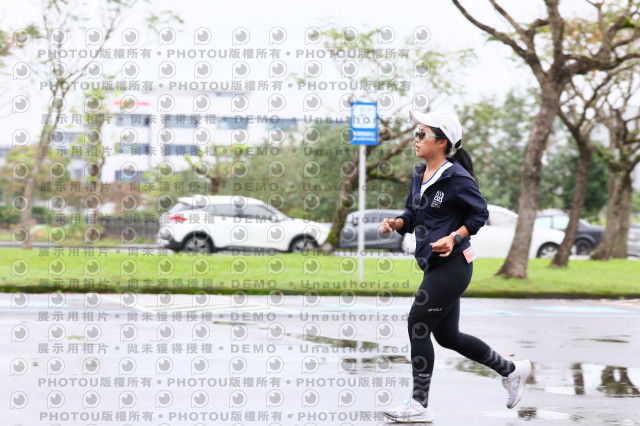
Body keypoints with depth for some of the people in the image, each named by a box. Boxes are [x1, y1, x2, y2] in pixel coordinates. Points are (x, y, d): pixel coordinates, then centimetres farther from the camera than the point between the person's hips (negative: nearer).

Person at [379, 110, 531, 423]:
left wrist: (454, 238, -20)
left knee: (418, 325, -9)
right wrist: (396, 223, -2)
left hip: (452, 264, -9)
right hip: (435, 265, 9)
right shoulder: (419, 174, 11)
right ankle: (512, 370, 29)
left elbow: (480, 214, -8)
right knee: (447, 335, 14)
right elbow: (413, 215, 18)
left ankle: (419, 405, 0)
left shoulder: (457, 177, -14)